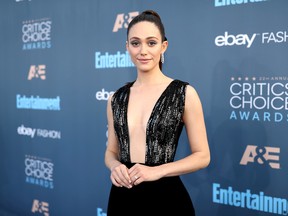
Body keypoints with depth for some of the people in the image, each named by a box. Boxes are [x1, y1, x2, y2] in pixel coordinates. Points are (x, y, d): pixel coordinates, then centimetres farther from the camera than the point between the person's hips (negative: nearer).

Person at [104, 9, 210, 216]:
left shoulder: (184, 93, -8)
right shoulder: (116, 98, 4)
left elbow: (202, 156, -6)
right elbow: (111, 151, 12)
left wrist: (157, 170, -18)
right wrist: (115, 166, -9)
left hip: (165, 197, -3)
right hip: (122, 197, 4)